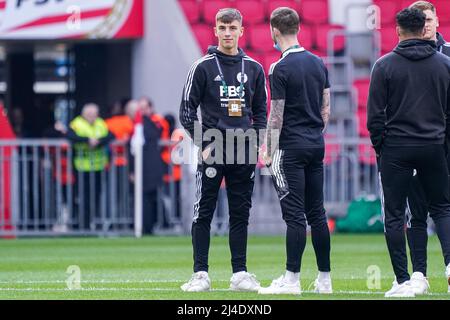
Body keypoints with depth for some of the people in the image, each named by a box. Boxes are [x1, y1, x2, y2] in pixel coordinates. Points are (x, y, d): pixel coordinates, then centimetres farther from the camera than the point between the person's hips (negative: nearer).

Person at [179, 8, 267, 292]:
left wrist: (255, 142, 3)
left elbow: (260, 111, 17)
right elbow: (187, 110, -1)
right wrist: (203, 143, -9)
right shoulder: (203, 67, 0)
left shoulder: (254, 68, 10)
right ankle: (201, 274, 0)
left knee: (240, 214, 6)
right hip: (212, 151, -3)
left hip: (244, 154, 3)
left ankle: (240, 273, 10)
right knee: (203, 213, -3)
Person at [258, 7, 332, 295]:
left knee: (295, 214, -7)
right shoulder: (318, 63, 9)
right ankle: (324, 279, 10)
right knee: (317, 213, 9)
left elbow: (276, 117, -13)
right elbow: (326, 108, 13)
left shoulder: (281, 69, -12)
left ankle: (292, 280, -5)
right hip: (316, 146, 7)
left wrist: (269, 152, -6)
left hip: (291, 147, -7)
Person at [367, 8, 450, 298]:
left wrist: (380, 147, 6)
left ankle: (403, 282, -1)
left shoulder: (385, 65, -5)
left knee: (394, 215, 4)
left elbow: (375, 114, -5)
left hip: (396, 147, -2)